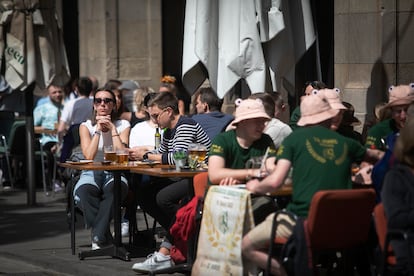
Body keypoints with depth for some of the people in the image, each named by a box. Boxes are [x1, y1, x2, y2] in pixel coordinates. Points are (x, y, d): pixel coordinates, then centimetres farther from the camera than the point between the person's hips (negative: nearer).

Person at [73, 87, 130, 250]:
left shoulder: (123, 125, 8)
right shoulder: (86, 126, 8)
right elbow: (89, 156, -8)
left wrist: (113, 129, -7)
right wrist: (98, 130, -7)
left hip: (114, 174, 0)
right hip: (91, 174, 0)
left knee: (114, 188, -38)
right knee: (84, 191, -36)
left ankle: (98, 236, -35)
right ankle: (105, 237, -32)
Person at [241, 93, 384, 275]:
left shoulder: (295, 139, -1)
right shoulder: (346, 143, 10)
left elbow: (275, 182, -8)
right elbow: (376, 156, 31)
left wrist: (255, 187, 14)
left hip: (302, 219, -5)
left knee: (247, 246, 8)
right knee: (271, 219, 31)